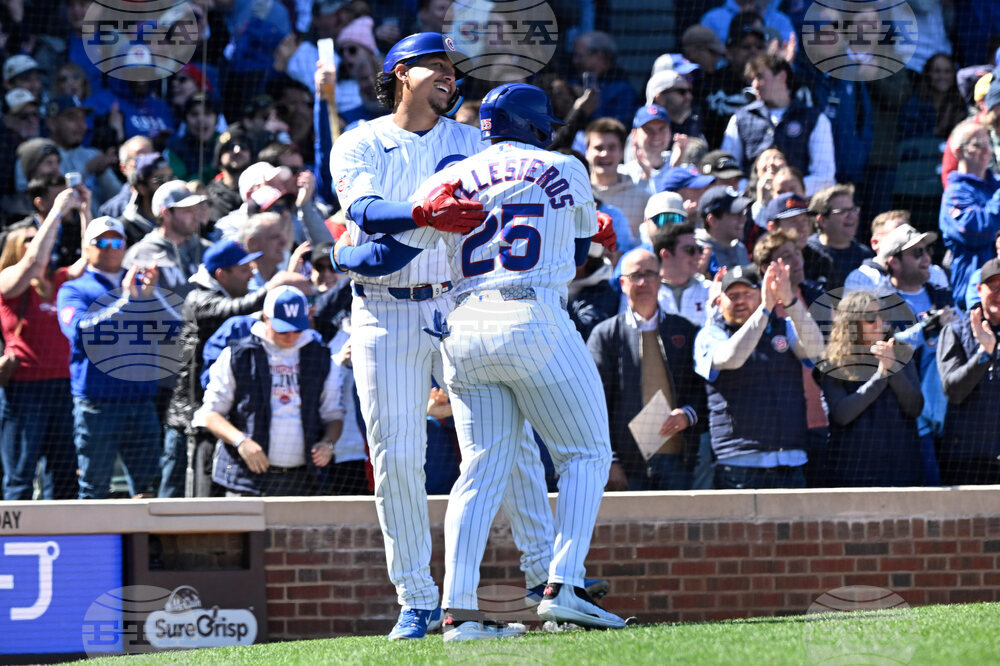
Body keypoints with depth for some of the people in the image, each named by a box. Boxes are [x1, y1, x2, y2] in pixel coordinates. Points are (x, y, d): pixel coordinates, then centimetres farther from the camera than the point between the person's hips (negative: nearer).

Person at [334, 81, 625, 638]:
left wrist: (342, 253, 31)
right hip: (535, 319, -4)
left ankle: (459, 609, -3)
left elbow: (387, 254, 12)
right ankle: (564, 587, -10)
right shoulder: (565, 171, 9)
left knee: (483, 469, 7)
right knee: (586, 455, 5)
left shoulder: (449, 182, 13)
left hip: (463, 331, 4)